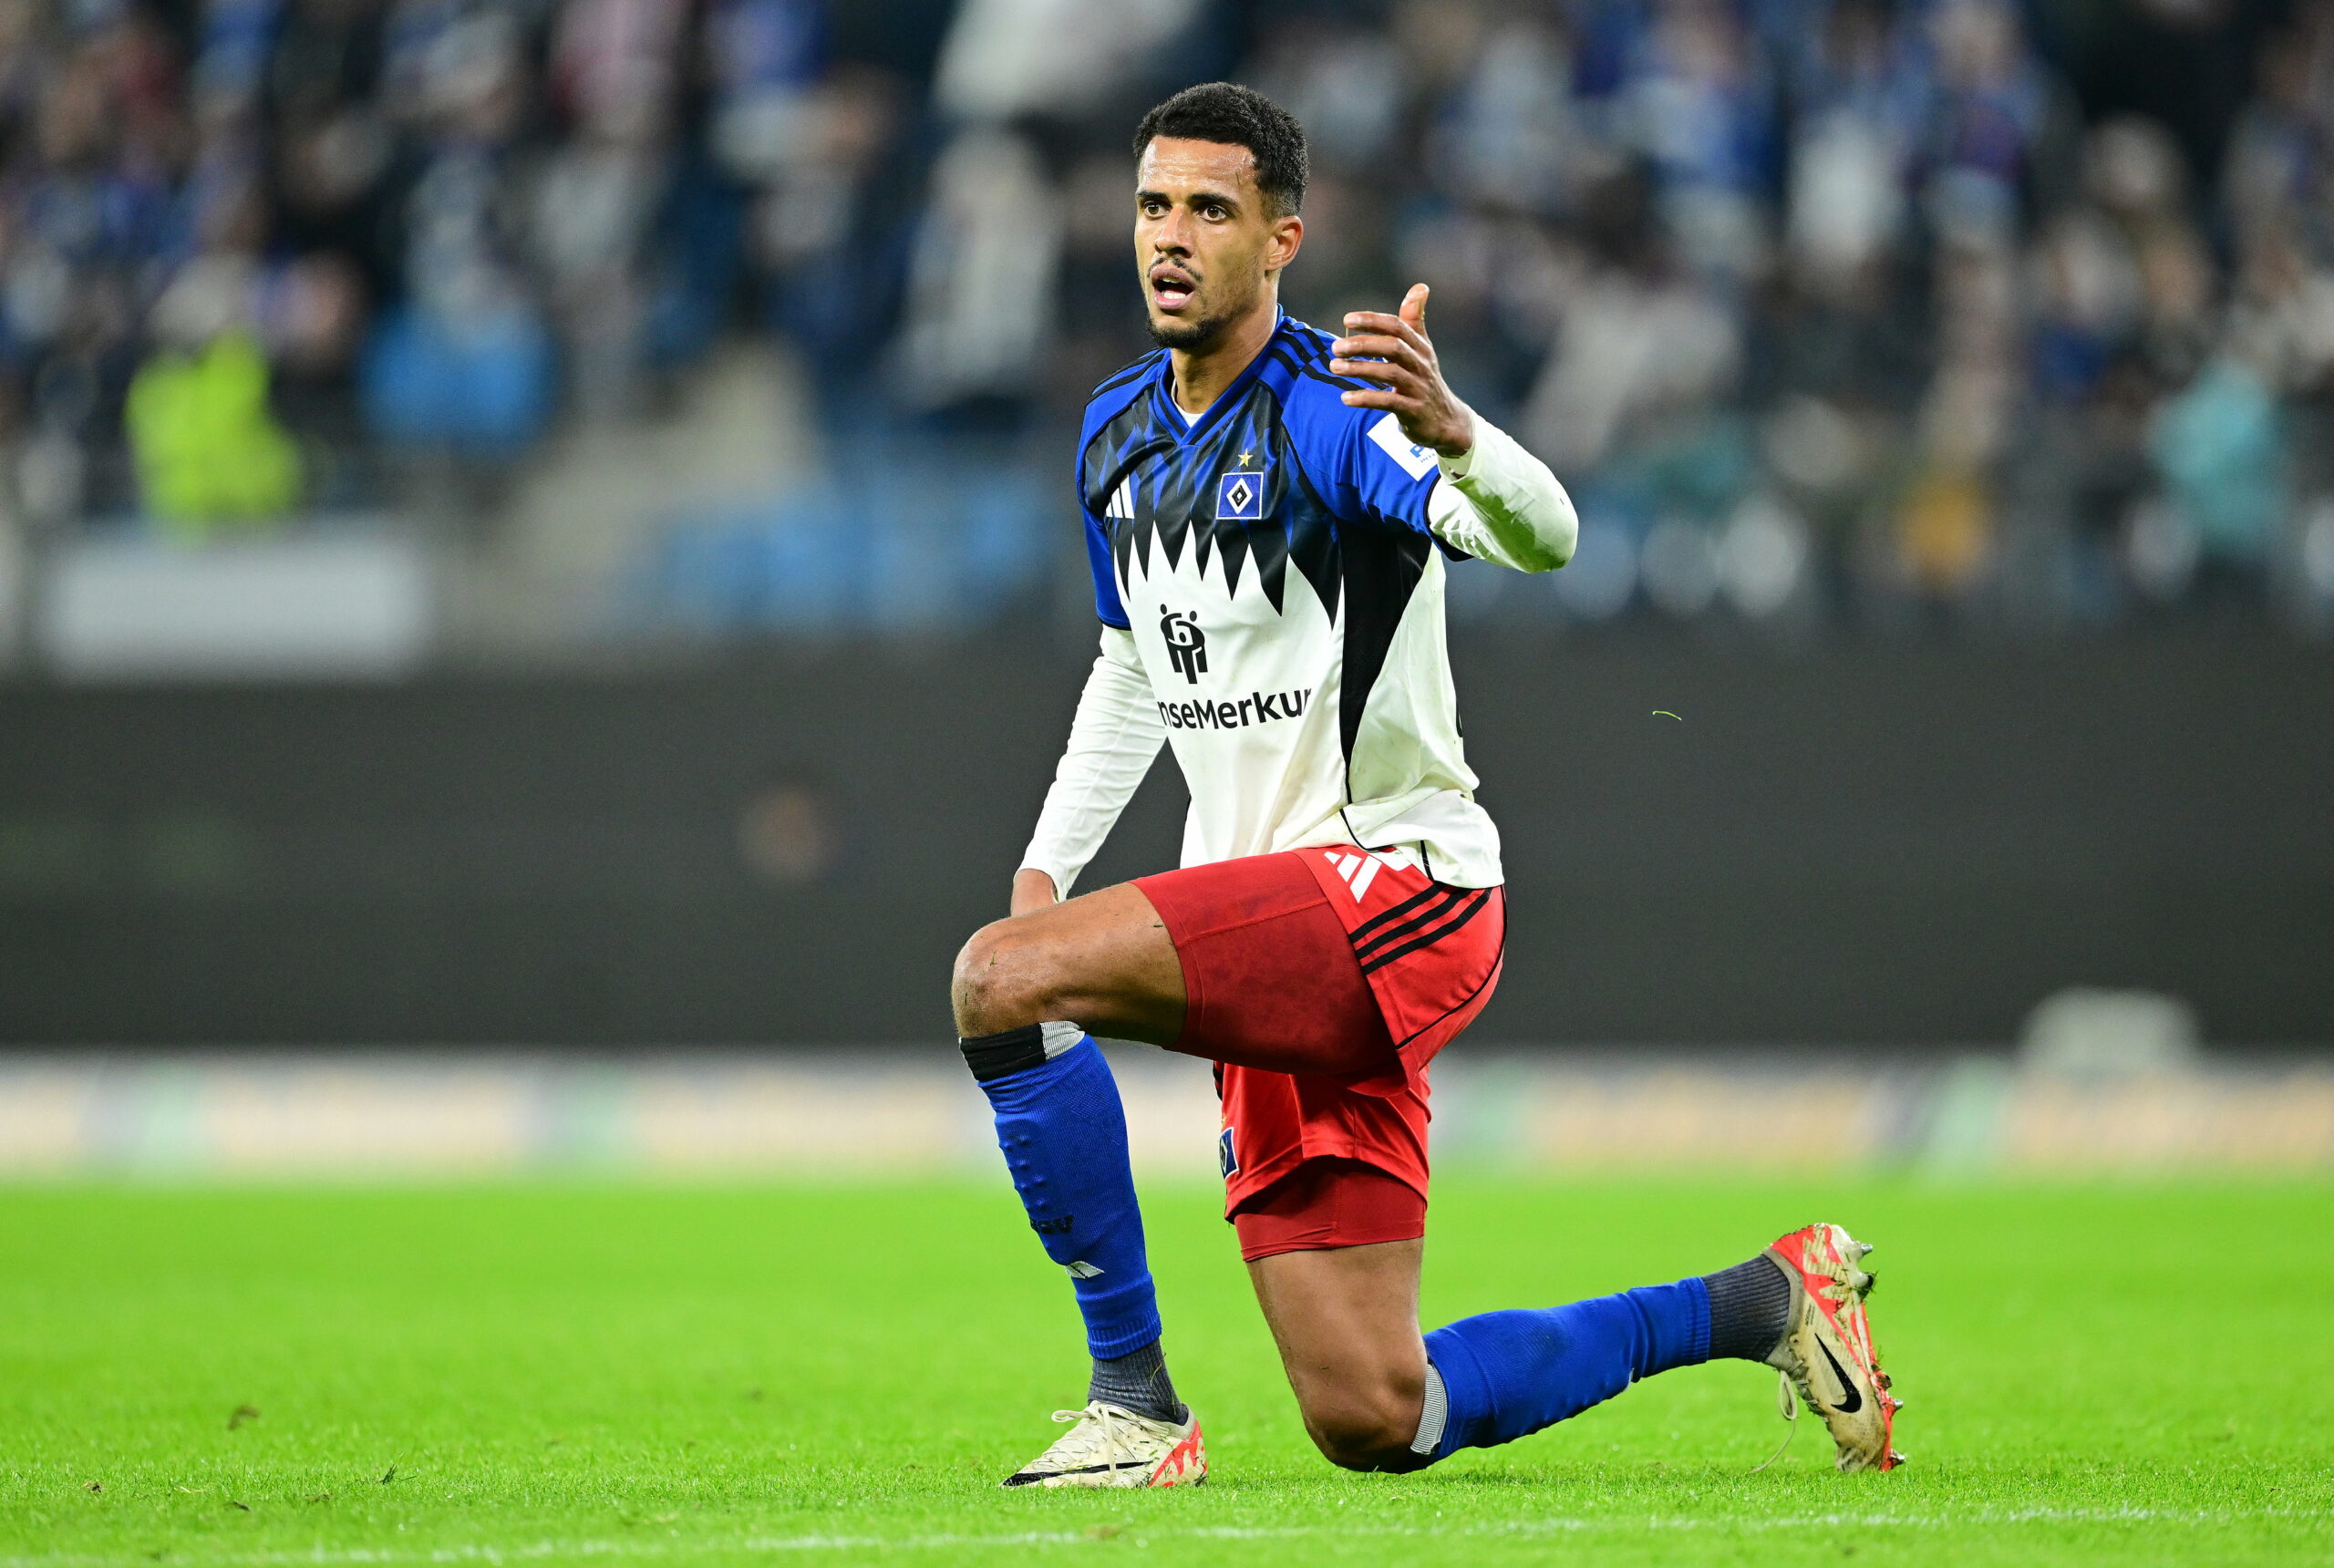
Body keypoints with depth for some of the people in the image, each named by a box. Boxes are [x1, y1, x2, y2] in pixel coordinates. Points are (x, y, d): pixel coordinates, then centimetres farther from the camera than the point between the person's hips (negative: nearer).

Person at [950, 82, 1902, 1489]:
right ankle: (1756, 1305, 25)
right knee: (1377, 1423, 6)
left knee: (1002, 980, -27)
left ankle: (1135, 1395, -17)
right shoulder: (1118, 434, 11)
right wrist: (1048, 864, 16)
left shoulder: (1329, 412, -14)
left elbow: (1542, 538, -32)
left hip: (1398, 888, -8)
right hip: (1277, 948, 8)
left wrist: (1452, 433, -52)